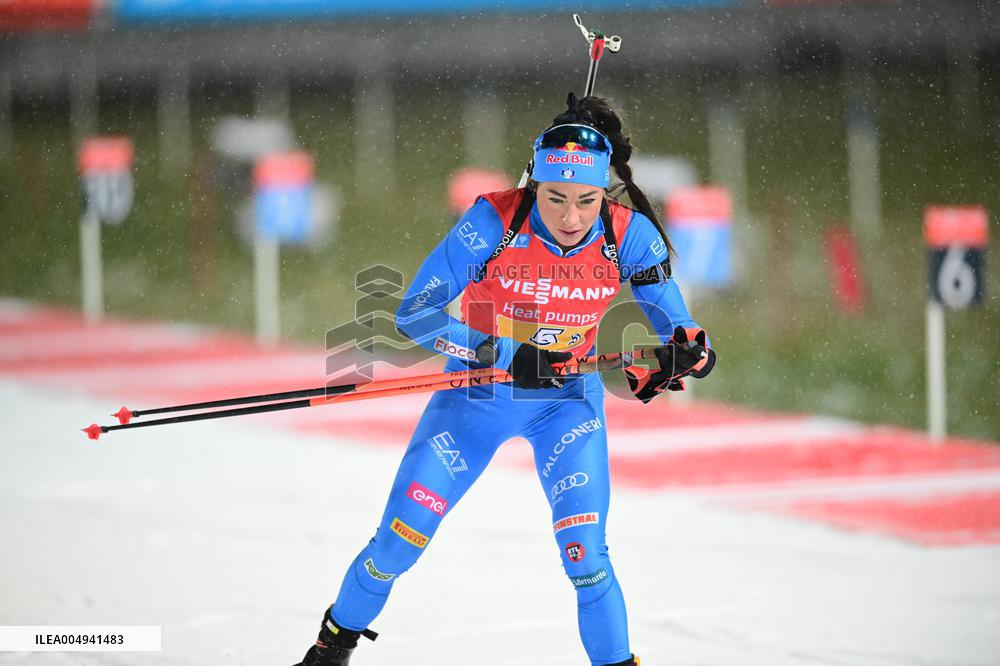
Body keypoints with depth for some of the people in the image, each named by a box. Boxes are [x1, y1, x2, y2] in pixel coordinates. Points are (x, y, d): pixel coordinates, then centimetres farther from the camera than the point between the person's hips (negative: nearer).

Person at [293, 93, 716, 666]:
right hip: (478, 392, 0)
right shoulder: (495, 222, -25)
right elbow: (414, 313, -22)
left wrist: (682, 355, -35)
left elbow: (685, 340, -10)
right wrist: (505, 354, -33)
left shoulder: (628, 236, -19)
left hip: (569, 400, 1)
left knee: (585, 555, -18)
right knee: (399, 541, 1)